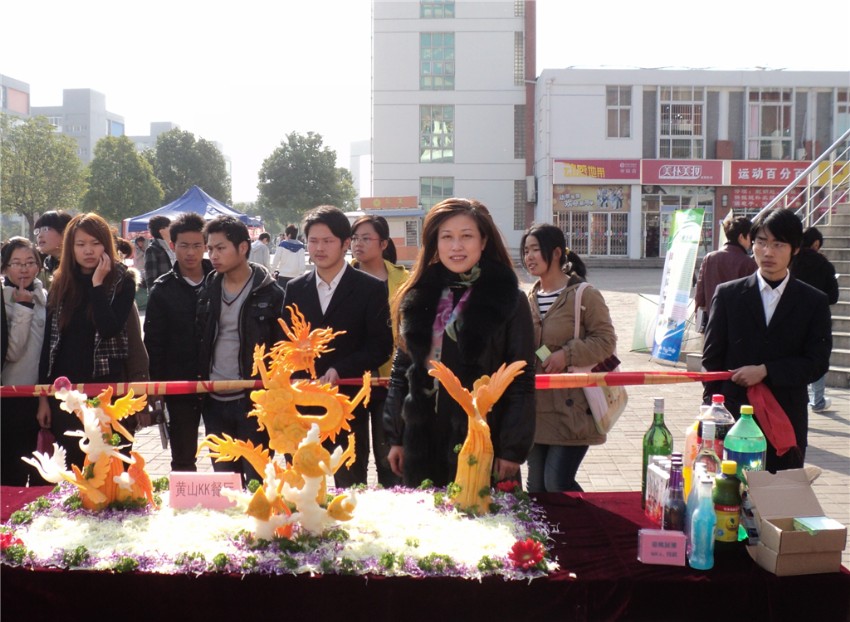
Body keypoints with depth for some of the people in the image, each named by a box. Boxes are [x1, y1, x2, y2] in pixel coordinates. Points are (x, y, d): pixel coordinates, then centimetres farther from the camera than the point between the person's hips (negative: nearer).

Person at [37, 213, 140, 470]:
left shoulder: (122, 281, -2)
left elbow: (109, 330, -17)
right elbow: (49, 340, 8)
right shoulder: (60, 284, 8)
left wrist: (97, 283, -15)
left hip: (107, 384, -3)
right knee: (70, 466, 7)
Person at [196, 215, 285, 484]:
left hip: (254, 401, -4)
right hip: (215, 401, 5)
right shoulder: (207, 289, 8)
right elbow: (199, 342, 11)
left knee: (255, 479, 1)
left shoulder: (270, 293, -6)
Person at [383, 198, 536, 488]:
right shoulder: (418, 297, 7)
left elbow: (521, 381, -6)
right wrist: (395, 437, 7)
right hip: (421, 442, 4)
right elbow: (401, 369, 11)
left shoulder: (509, 300, -4)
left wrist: (513, 449, -10)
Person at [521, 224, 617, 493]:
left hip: (571, 410, -7)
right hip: (536, 410, 7)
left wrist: (567, 354, -20)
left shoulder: (585, 296, -8)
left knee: (558, 484, -10)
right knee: (536, 486, 12)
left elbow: (606, 341, -10)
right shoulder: (530, 299, 12)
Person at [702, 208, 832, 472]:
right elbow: (711, 357, 4)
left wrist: (765, 371, -13)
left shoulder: (814, 302, 4)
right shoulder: (728, 294, 4)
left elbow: (817, 362, -2)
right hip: (734, 418, 0)